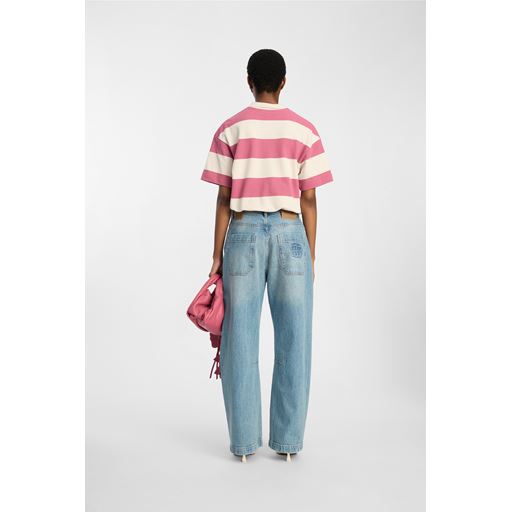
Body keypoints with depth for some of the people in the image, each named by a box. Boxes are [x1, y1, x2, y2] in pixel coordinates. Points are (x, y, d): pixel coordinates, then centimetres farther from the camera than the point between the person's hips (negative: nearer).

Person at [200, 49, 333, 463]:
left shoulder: (230, 129, 2)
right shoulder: (304, 130, 4)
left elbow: (224, 199, -1)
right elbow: (309, 200, 1)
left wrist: (218, 255, 5)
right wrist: (310, 255, 8)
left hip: (244, 235, 0)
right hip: (290, 234, 1)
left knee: (241, 341, 5)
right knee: (293, 340, 7)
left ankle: (244, 441, 13)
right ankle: (288, 440, 15)